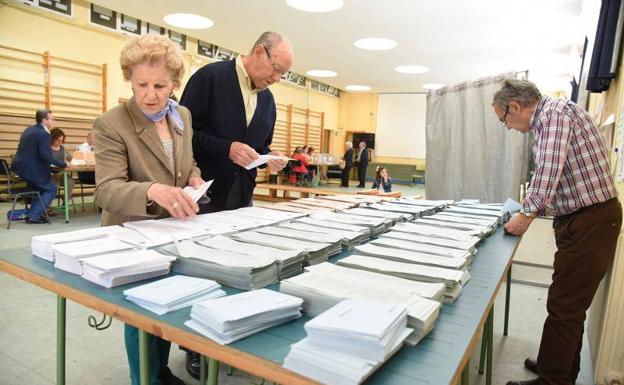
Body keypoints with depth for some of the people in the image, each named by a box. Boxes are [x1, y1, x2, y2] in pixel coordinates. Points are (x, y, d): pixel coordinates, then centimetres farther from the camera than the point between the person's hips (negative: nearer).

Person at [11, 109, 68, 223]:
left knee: (44, 185, 26)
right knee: (51, 189, 7)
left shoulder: (29, 129, 13)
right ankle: (34, 216, 3)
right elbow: (46, 156, -24)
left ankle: (34, 213, 26)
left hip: (21, 167, 9)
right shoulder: (44, 133, -16)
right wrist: (63, 164, -15)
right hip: (30, 170, -9)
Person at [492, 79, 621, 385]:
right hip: (581, 220, 10)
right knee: (570, 304, 18)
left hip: (590, 221, -10)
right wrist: (532, 210, 18)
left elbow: (548, 171, -25)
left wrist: (527, 214, -15)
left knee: (564, 306, -2)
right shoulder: (547, 119, 16)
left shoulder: (554, 111, -15)